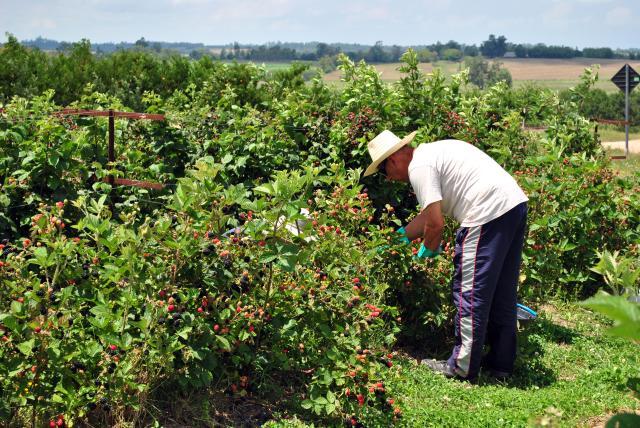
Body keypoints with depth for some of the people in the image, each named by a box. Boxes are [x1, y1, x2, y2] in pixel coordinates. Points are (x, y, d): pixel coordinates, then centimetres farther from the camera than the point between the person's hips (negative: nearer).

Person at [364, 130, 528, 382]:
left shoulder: (419, 167, -8)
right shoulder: (432, 152, 22)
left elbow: (435, 223, -13)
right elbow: (429, 213, 29)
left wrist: (428, 250, 6)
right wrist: (402, 236, 34)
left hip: (489, 213, -10)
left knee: (470, 293, -1)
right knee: (502, 294, 17)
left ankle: (462, 368, 7)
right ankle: (501, 363, 26)